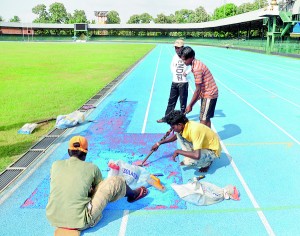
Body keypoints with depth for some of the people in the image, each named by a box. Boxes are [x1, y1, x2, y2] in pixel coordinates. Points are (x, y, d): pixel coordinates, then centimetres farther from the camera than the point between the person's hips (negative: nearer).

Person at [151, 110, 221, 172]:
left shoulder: (194, 130, -36)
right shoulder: (185, 125, -9)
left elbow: (197, 156, -42)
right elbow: (175, 136, 15)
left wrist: (178, 151, -28)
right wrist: (159, 143, 15)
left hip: (213, 150, -8)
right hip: (203, 144, 8)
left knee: (189, 161, -33)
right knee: (179, 134, -2)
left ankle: (207, 162, 0)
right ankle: (189, 159, 8)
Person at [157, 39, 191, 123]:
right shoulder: (175, 56, 7)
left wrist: (187, 72, -18)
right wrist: (173, 72, 9)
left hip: (183, 83, -6)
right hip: (174, 82, 6)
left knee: (183, 102, 4)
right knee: (171, 101, 12)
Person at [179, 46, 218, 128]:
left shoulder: (197, 68, -24)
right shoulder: (196, 64, 6)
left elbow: (198, 90, -22)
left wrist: (190, 105, -17)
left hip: (209, 94, -10)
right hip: (207, 93, 10)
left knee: (203, 120, -7)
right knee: (206, 118, 15)